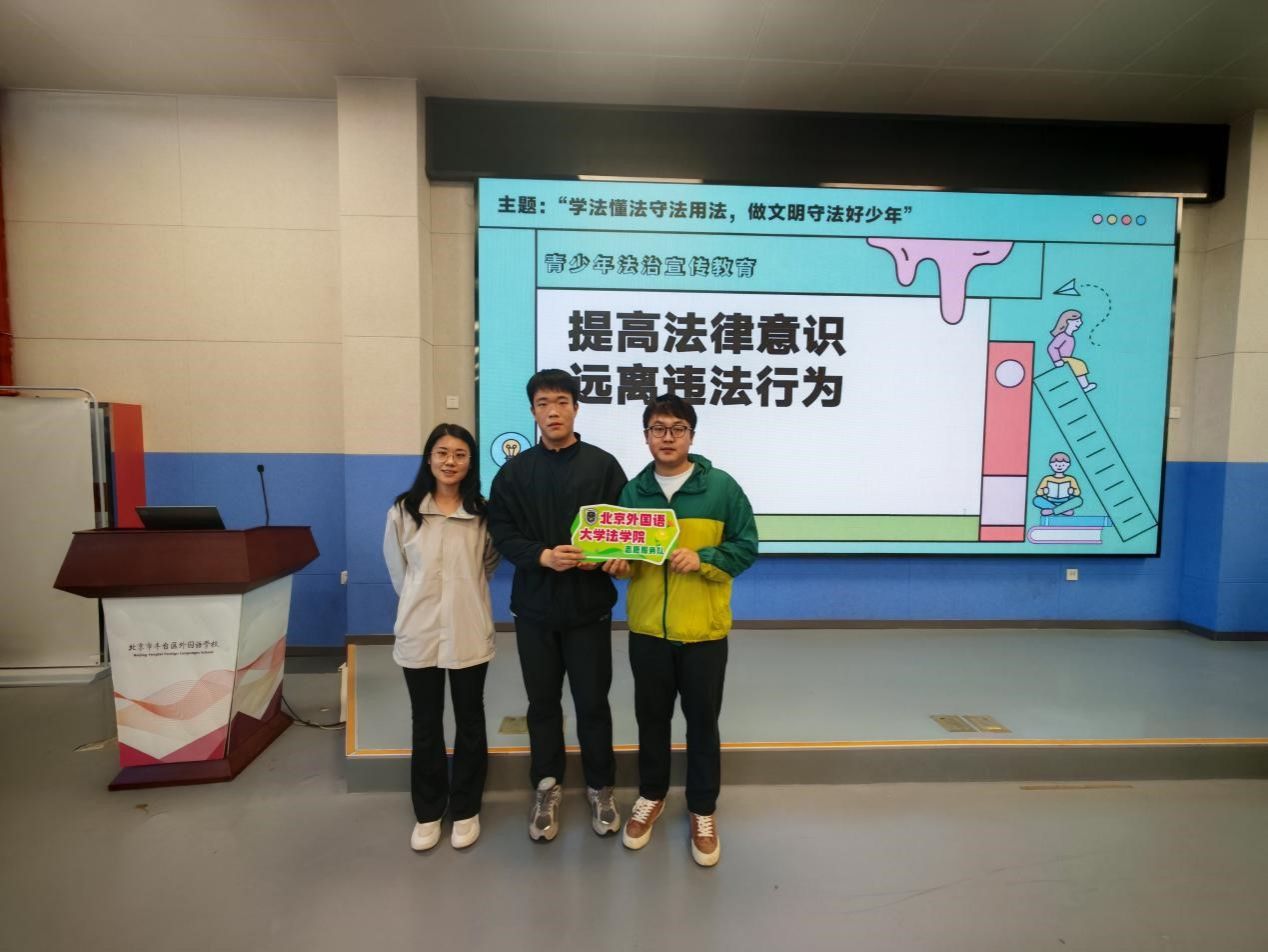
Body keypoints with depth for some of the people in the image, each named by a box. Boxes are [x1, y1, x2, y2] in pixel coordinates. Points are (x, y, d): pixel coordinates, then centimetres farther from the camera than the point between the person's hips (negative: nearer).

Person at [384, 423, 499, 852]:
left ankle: (465, 810, 31)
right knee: (425, 726, 15)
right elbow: (397, 569, 8)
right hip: (419, 632, 1)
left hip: (469, 633, 0)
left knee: (470, 723, 13)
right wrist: (421, 601, 10)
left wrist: (463, 592, 7)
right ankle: (427, 812, 33)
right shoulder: (403, 511, -5)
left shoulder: (483, 513, -6)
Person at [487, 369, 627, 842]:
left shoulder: (603, 465, -2)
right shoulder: (514, 470, 4)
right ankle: (547, 787, 34)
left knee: (593, 702, 9)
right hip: (534, 605, 2)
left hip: (589, 605, -1)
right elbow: (501, 531, -3)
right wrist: (542, 557, -19)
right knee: (542, 701, 15)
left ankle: (600, 787, 31)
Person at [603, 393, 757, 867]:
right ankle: (651, 794, 41)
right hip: (647, 628, 2)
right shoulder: (633, 490, 2)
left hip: (704, 630, -2)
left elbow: (746, 546, -5)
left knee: (702, 721, 13)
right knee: (652, 717, 18)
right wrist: (619, 563, -13)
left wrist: (702, 559, -20)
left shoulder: (721, 486, -7)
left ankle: (703, 809, 34)